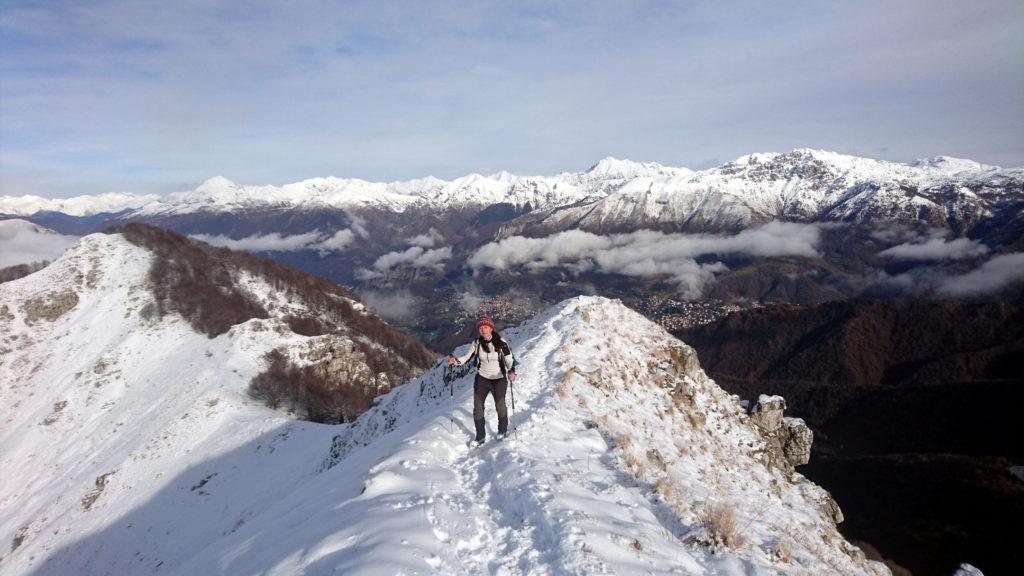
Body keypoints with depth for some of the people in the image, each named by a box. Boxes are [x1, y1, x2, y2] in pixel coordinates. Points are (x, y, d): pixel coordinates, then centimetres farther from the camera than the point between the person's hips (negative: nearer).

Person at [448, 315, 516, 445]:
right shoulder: (477, 343, -8)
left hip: (499, 380, -2)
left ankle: (503, 430, 38)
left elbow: (509, 360, -15)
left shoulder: (501, 343, -16)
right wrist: (455, 360, -24)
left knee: (500, 407, 10)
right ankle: (480, 436, 19)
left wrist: (511, 371, -36)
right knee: (477, 408, 1)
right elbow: (466, 358, -4)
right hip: (482, 379, 2)